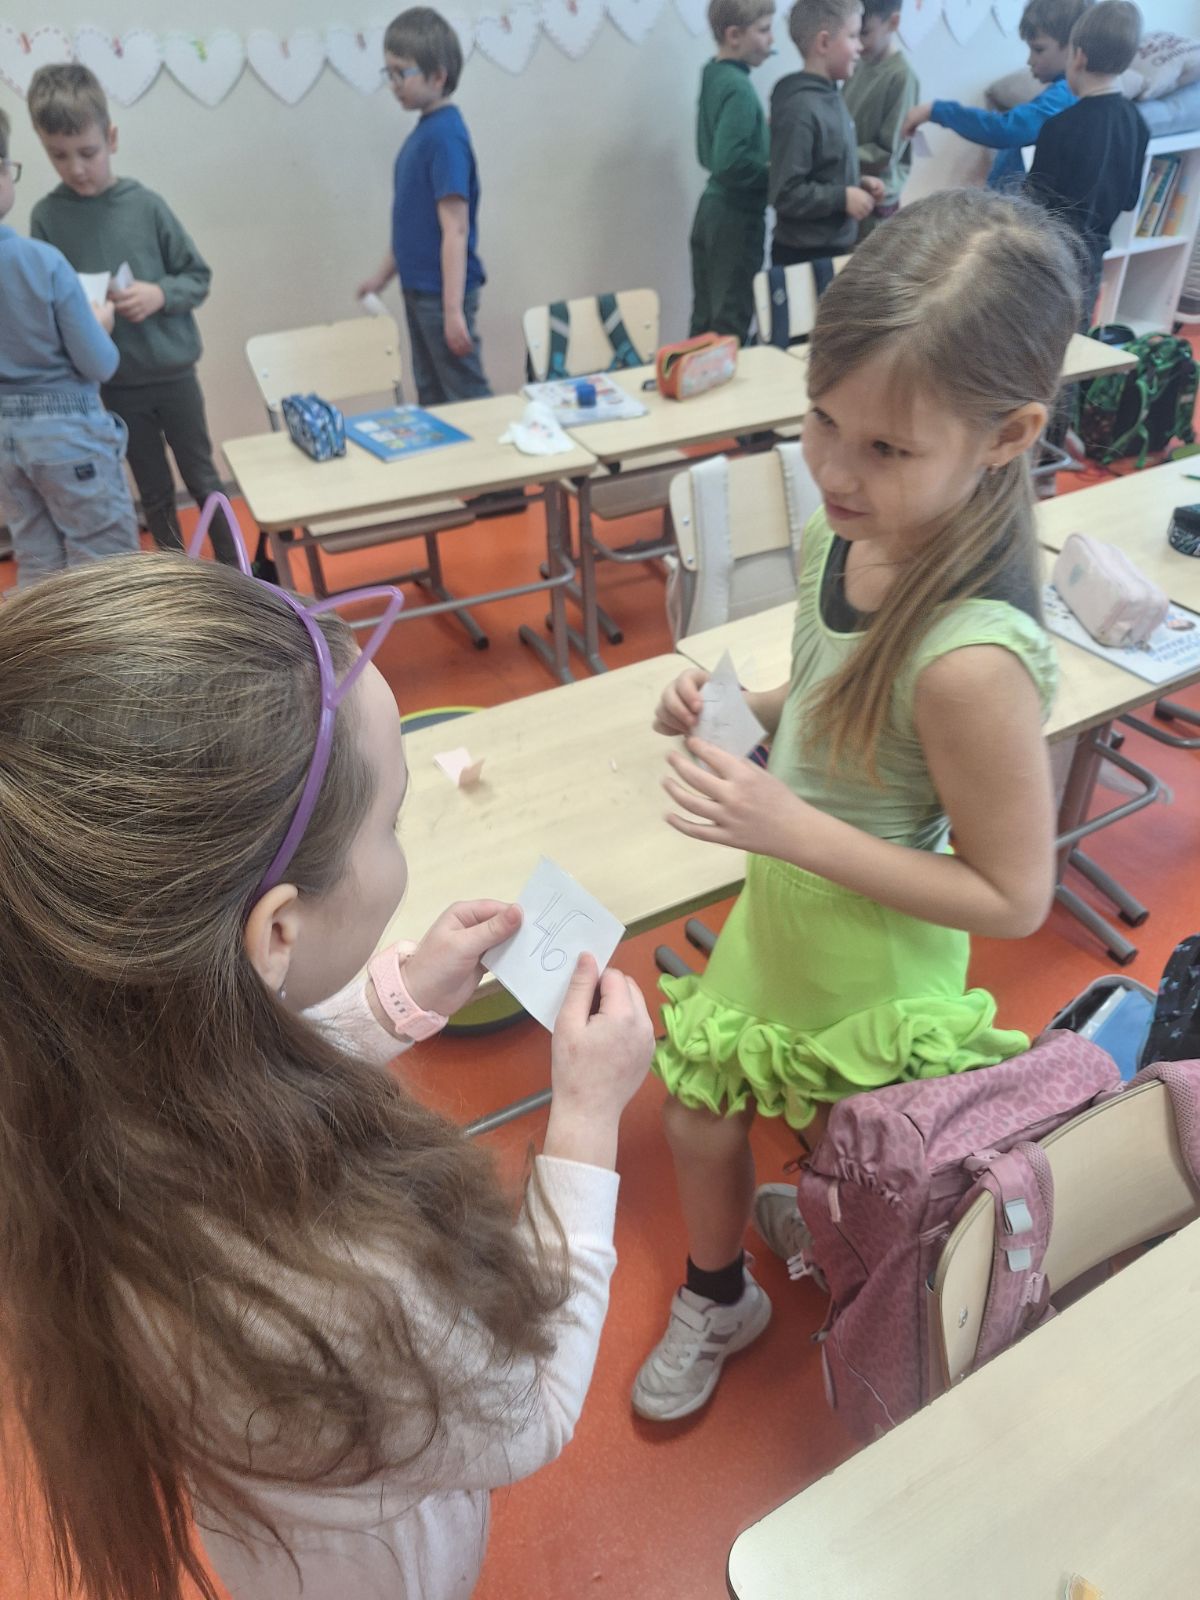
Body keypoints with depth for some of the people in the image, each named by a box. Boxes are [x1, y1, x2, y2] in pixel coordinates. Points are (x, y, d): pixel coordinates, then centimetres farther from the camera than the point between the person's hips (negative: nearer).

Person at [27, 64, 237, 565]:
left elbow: (198, 277, 1)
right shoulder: (46, 216, -4)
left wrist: (160, 294, -17)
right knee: (155, 493, 11)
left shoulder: (144, 204, -5)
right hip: (116, 385, 1)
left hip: (173, 372, 0)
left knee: (203, 479, 11)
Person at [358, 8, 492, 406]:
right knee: (431, 400, 17)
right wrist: (383, 275, 24)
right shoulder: (424, 130, 10)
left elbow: (456, 230, -20)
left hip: (441, 293, -9)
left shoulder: (445, 135, -15)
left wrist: (454, 309, -24)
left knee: (468, 401, 0)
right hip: (419, 290, 9)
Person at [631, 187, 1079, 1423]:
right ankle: (717, 1298, 51)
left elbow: (1014, 897, -25)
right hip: (780, 907, 7)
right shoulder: (848, 535, -13)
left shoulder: (973, 657, -35)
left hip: (872, 960, -7)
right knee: (696, 1113, 22)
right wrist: (738, 708, -13)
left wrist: (793, 827, -31)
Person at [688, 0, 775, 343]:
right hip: (737, 215, -9)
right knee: (731, 322, 0)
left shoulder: (712, 73, 9)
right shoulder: (739, 88, -18)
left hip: (712, 208, 9)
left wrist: (762, 129, 9)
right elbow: (729, 163, -28)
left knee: (705, 318, 14)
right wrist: (771, 170, -13)